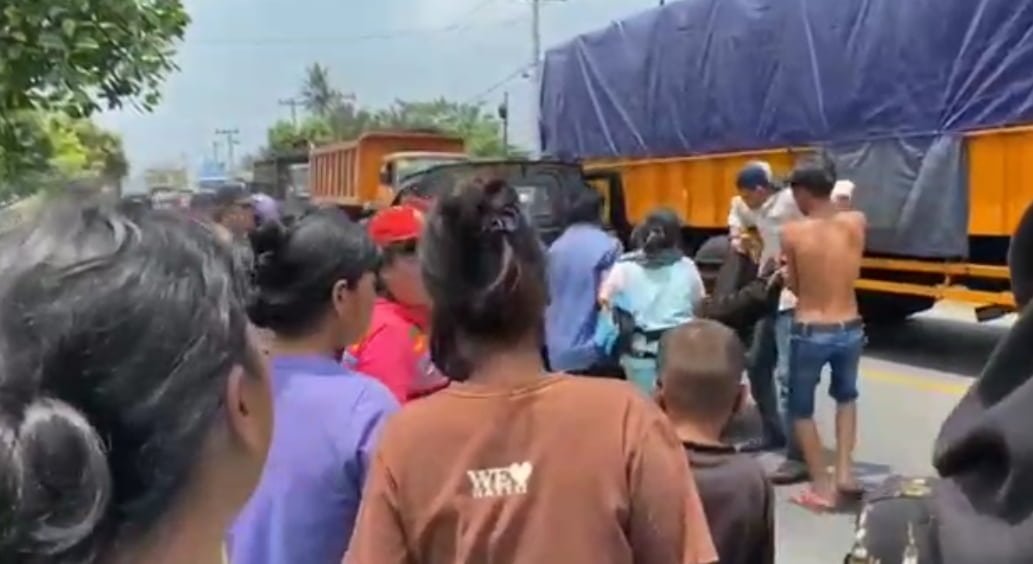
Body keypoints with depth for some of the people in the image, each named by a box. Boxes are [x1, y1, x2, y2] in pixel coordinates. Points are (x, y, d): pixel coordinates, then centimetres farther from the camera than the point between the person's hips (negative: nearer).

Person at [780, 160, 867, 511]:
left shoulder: (792, 233, -12)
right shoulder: (856, 222, -5)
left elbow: (794, 286, -4)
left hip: (809, 333, -3)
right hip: (850, 330, 3)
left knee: (801, 408, 17)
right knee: (846, 396, 30)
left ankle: (821, 488, 20)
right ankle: (844, 470, 21)